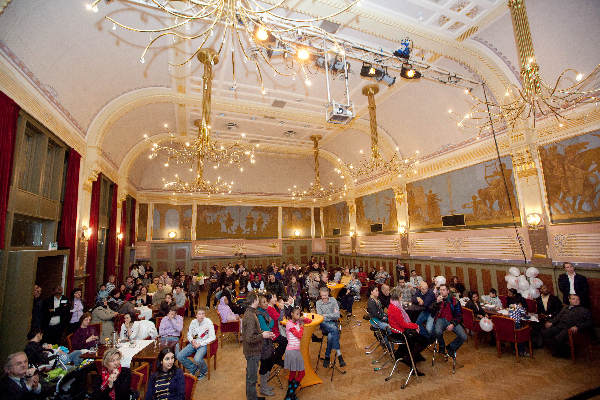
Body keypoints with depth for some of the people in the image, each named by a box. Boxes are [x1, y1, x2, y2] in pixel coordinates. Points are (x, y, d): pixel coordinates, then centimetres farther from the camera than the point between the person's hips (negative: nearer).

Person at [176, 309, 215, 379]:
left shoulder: (208, 322, -14)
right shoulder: (193, 322, 1)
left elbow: (212, 337, -15)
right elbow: (189, 334, 14)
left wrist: (200, 344, -18)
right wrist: (192, 340, -8)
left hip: (203, 344, -5)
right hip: (193, 343, 6)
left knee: (197, 359, -30)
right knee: (179, 356, -12)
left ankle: (203, 371, 6)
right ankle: (194, 368, 10)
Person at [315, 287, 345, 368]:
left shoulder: (333, 300, 4)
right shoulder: (318, 303, 5)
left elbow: (337, 316, -1)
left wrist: (326, 315, -10)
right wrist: (332, 315, -12)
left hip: (333, 323, 1)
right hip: (324, 325, -1)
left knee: (330, 335, -32)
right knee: (334, 329, -33)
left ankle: (327, 357, -17)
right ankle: (339, 354, -29)